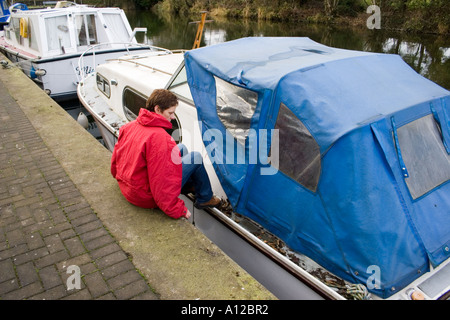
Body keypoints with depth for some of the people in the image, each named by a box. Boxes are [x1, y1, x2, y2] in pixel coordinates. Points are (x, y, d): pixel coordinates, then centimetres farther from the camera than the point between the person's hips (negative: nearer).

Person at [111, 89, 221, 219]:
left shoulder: (128, 127, -2)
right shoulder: (160, 138, -29)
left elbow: (115, 159, 11)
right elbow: (162, 182, -29)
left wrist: (121, 178, 29)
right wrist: (178, 210, -19)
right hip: (146, 198, -9)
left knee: (181, 148, 19)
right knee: (196, 157, -2)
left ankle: (191, 184, 43)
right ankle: (205, 199, 18)